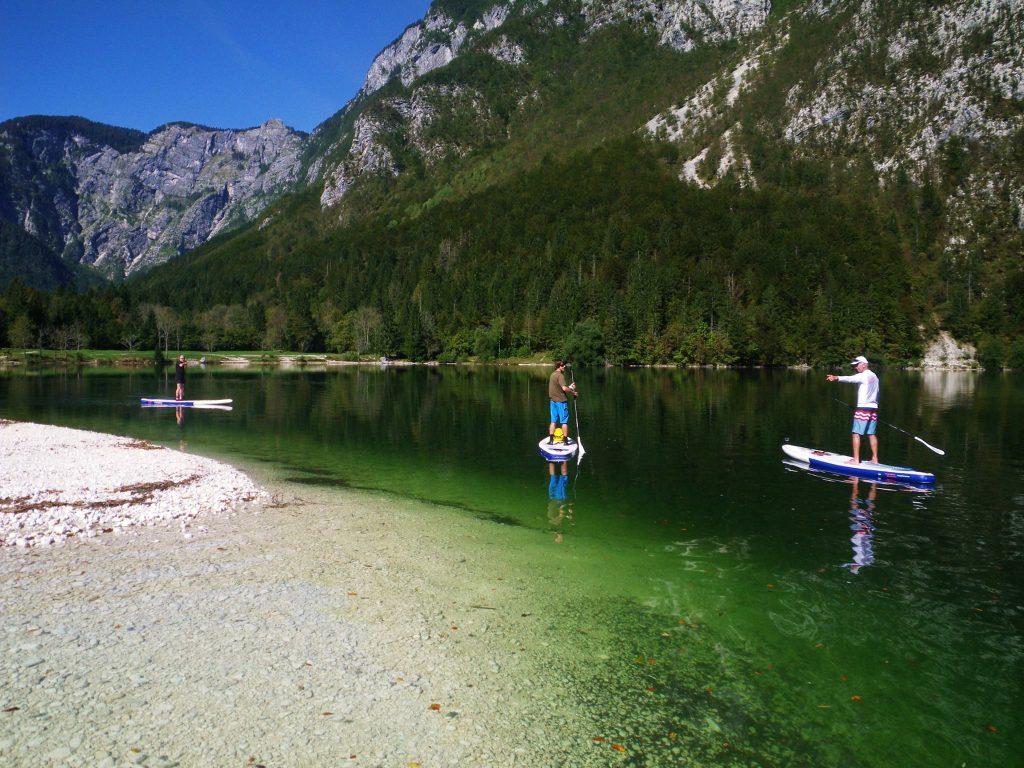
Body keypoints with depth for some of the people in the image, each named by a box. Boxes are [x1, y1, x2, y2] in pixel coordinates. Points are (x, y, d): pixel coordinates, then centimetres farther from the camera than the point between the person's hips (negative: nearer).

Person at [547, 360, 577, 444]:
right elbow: (564, 388, -25)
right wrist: (573, 393, -13)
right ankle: (566, 440, 6)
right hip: (561, 401, -8)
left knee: (553, 421, 11)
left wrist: (569, 387, 14)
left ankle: (551, 439, 11)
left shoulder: (552, 375, 13)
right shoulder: (560, 375, -15)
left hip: (553, 401, 8)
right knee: (564, 421, 1)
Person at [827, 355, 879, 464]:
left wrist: (837, 378, -45)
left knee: (856, 434, -4)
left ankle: (856, 459, -5)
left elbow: (850, 379, -29)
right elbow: (876, 394, 23)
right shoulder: (874, 376, 18)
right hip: (874, 408, 9)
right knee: (872, 434, 12)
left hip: (863, 408, -9)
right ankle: (875, 459, 15)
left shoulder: (863, 376, -9)